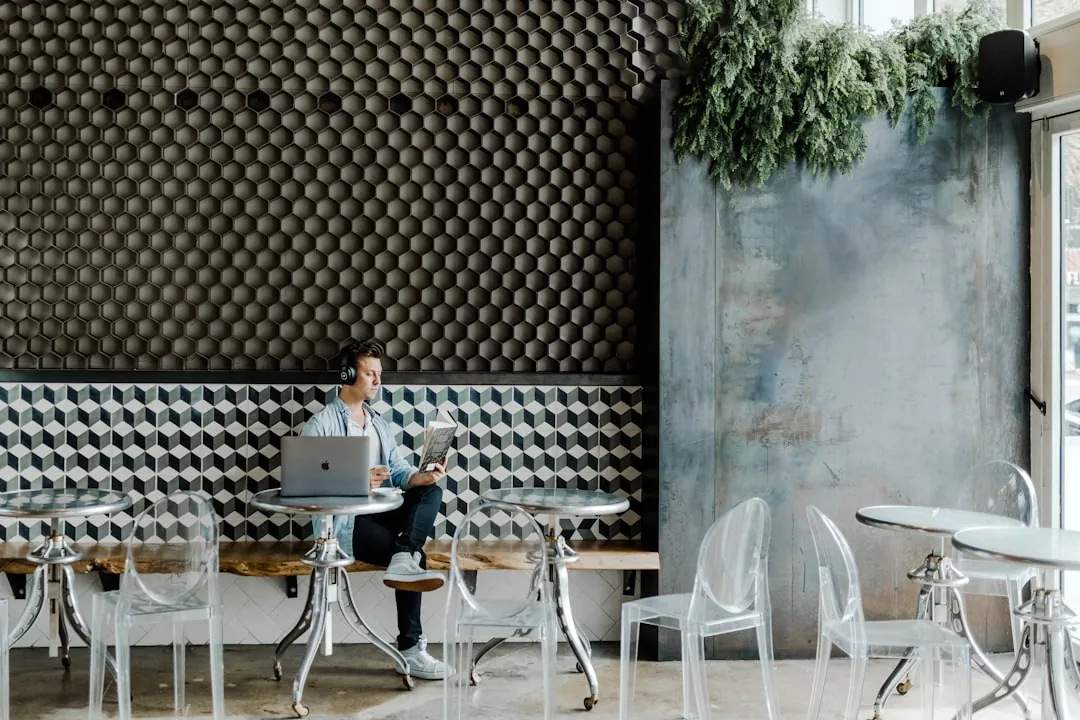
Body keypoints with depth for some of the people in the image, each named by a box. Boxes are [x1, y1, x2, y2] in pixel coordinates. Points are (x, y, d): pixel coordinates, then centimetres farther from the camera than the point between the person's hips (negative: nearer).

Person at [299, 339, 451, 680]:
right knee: (416, 557, -23)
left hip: (379, 511, 7)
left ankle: (404, 560, -40)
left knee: (431, 492, -19)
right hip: (344, 520, -7)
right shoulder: (320, 424, -2)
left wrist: (423, 476, -12)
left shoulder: (379, 424, 21)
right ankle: (410, 648, -19)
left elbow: (400, 472, 11)